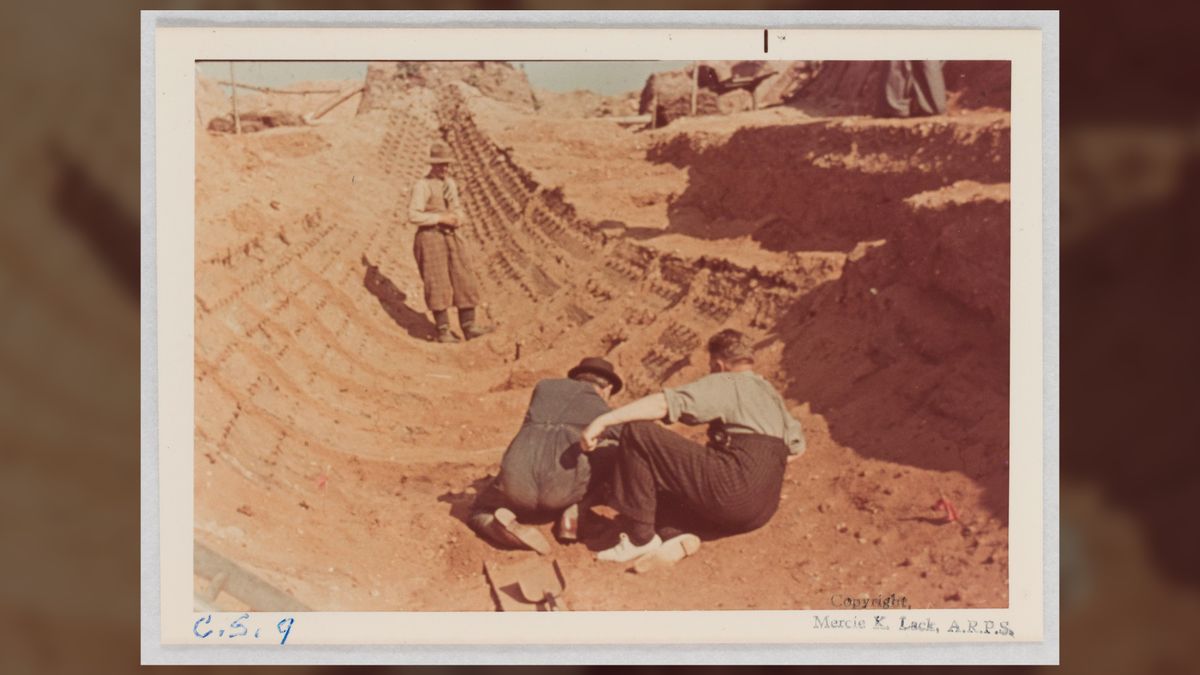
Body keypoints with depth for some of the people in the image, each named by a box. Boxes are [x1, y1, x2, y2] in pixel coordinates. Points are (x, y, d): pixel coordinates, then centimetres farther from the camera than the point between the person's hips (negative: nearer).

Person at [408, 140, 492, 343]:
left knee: (464, 281, 2)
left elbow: (458, 210, 22)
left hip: (451, 237, 7)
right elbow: (414, 216, -14)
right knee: (438, 284, -7)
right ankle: (443, 331, -2)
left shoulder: (451, 184, 14)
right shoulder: (422, 186, -8)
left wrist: (459, 219, -2)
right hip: (430, 237, -7)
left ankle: (469, 326, 6)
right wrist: (441, 218, -17)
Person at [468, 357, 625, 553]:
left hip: (519, 481, 1)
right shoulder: (605, 414, 23)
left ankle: (506, 525, -5)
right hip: (564, 484, -1)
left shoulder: (544, 387, 30)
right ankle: (573, 511, 9)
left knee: (479, 513, 30)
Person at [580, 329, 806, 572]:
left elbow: (666, 403, -12)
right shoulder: (772, 395, 24)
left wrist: (605, 420, -16)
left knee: (638, 433, -7)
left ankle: (641, 538, -9)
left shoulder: (725, 384, 1)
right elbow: (797, 446, 31)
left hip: (732, 492, -9)